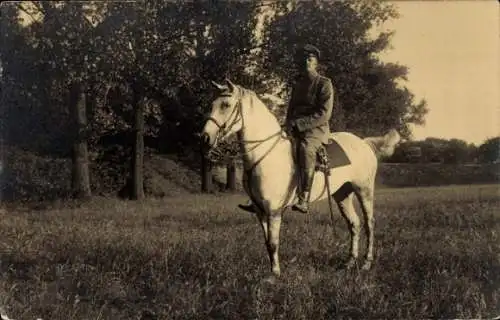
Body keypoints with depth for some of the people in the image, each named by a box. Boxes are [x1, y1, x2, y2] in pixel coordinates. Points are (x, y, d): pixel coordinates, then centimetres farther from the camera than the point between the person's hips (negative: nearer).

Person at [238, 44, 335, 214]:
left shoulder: (324, 83, -2)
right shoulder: (297, 85, 18)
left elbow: (324, 114, -12)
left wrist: (297, 123, -18)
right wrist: (289, 124, 0)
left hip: (316, 129, -7)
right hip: (295, 129, 7)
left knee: (305, 147, -40)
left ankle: (303, 199, -41)